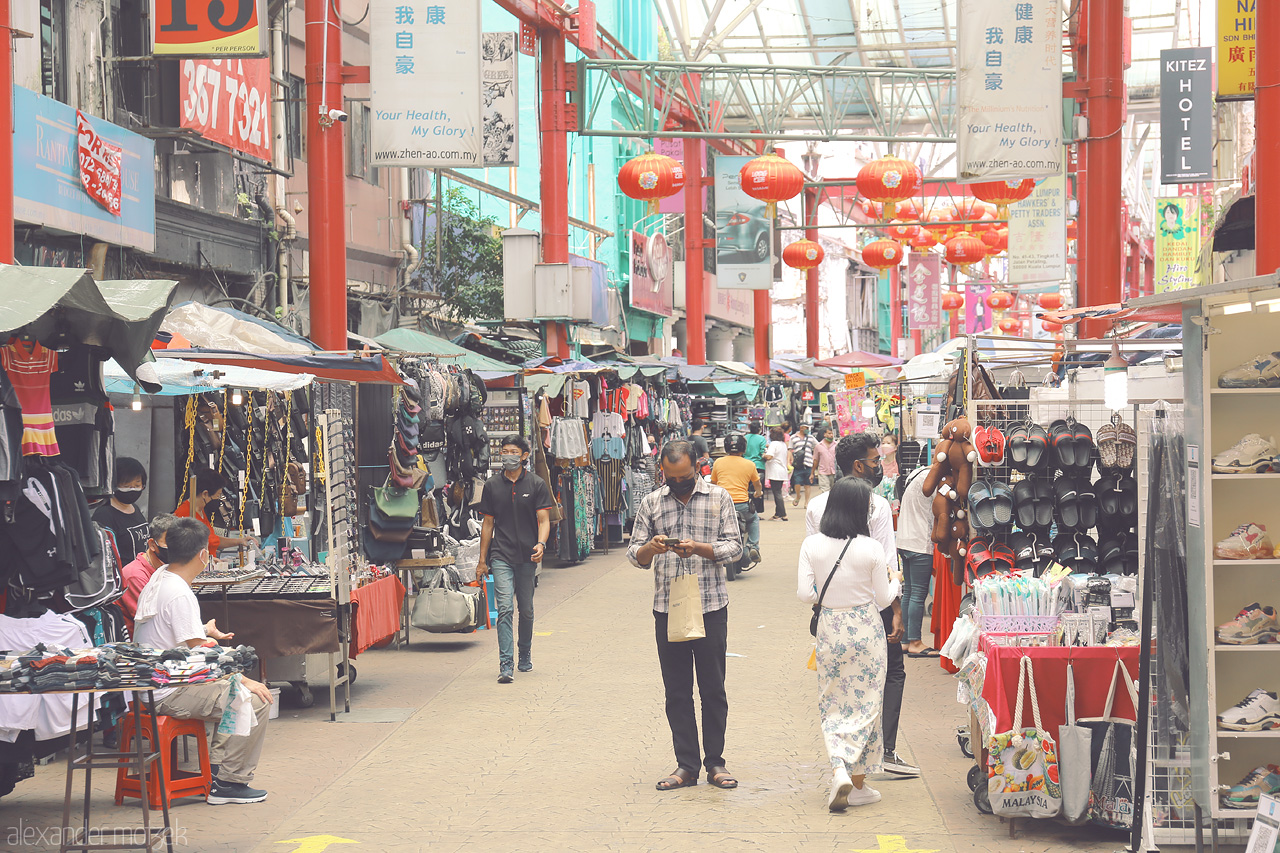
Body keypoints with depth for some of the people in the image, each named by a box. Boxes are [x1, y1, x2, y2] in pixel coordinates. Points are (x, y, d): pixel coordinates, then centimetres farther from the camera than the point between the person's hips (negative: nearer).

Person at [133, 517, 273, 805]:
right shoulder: (180, 594, -22)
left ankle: (216, 770, 22)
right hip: (169, 695, -11)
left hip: (148, 688, 11)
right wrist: (245, 681, -15)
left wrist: (203, 631, 44)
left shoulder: (158, 579, 9)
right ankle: (230, 783, -5)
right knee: (256, 700, -13)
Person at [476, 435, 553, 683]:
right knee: (505, 609, -13)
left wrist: (541, 544, -20)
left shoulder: (537, 485, 3)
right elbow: (488, 523, 12)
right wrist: (482, 560, 11)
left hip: (527, 557, 0)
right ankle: (505, 665, -16)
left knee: (526, 610, 11)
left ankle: (525, 654, 33)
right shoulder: (492, 485, 8)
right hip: (501, 557, 0)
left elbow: (543, 520, 0)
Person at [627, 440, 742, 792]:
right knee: (677, 691, 5)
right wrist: (650, 548, -16)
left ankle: (715, 761, 12)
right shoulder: (651, 503, 8)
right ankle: (686, 765, 11)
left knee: (713, 688, 3)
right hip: (667, 608, 2)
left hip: (710, 606, -2)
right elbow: (635, 555, 7)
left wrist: (700, 548, -18)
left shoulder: (719, 498, 3)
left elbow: (734, 546, -2)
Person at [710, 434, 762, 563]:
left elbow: (713, 483, 23)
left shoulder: (718, 462, 8)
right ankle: (753, 546, 13)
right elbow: (757, 485, 25)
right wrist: (758, 493, 50)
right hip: (742, 506, 0)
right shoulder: (749, 465, 7)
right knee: (754, 519, 30)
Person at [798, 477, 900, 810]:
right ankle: (858, 782, 12)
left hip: (829, 630, 2)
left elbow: (805, 594, -5)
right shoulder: (871, 549, -12)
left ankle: (839, 768, -8)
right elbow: (883, 599, -5)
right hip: (866, 630, -2)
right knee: (865, 704, 9)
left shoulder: (811, 545, -5)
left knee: (832, 704, 12)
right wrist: (895, 582, 15)